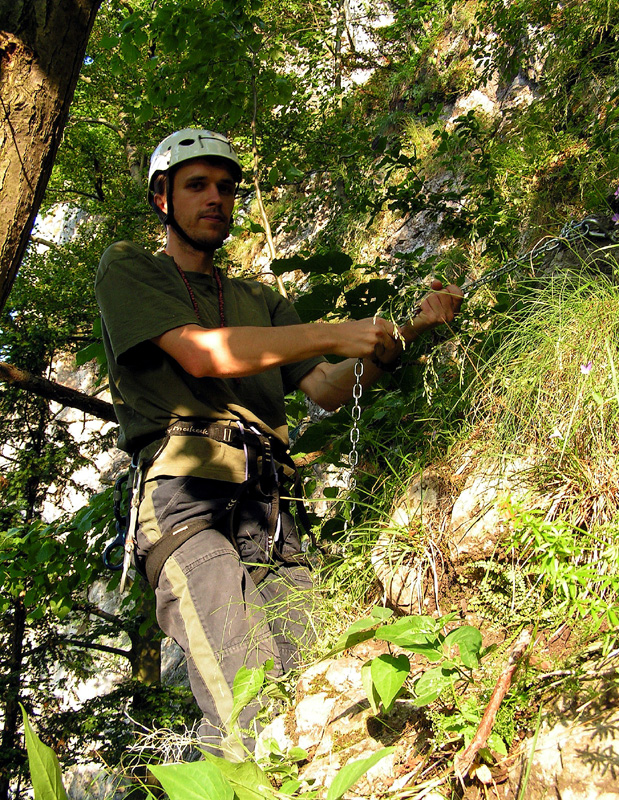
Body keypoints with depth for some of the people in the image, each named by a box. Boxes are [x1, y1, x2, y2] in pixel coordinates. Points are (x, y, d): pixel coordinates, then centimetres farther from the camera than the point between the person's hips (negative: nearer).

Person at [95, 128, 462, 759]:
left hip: (266, 504, 5)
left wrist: (406, 332, 6)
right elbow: (198, 353, -2)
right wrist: (332, 334, -4)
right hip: (185, 492, -5)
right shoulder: (128, 269, 17)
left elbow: (326, 389, 22)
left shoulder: (260, 300, 34)